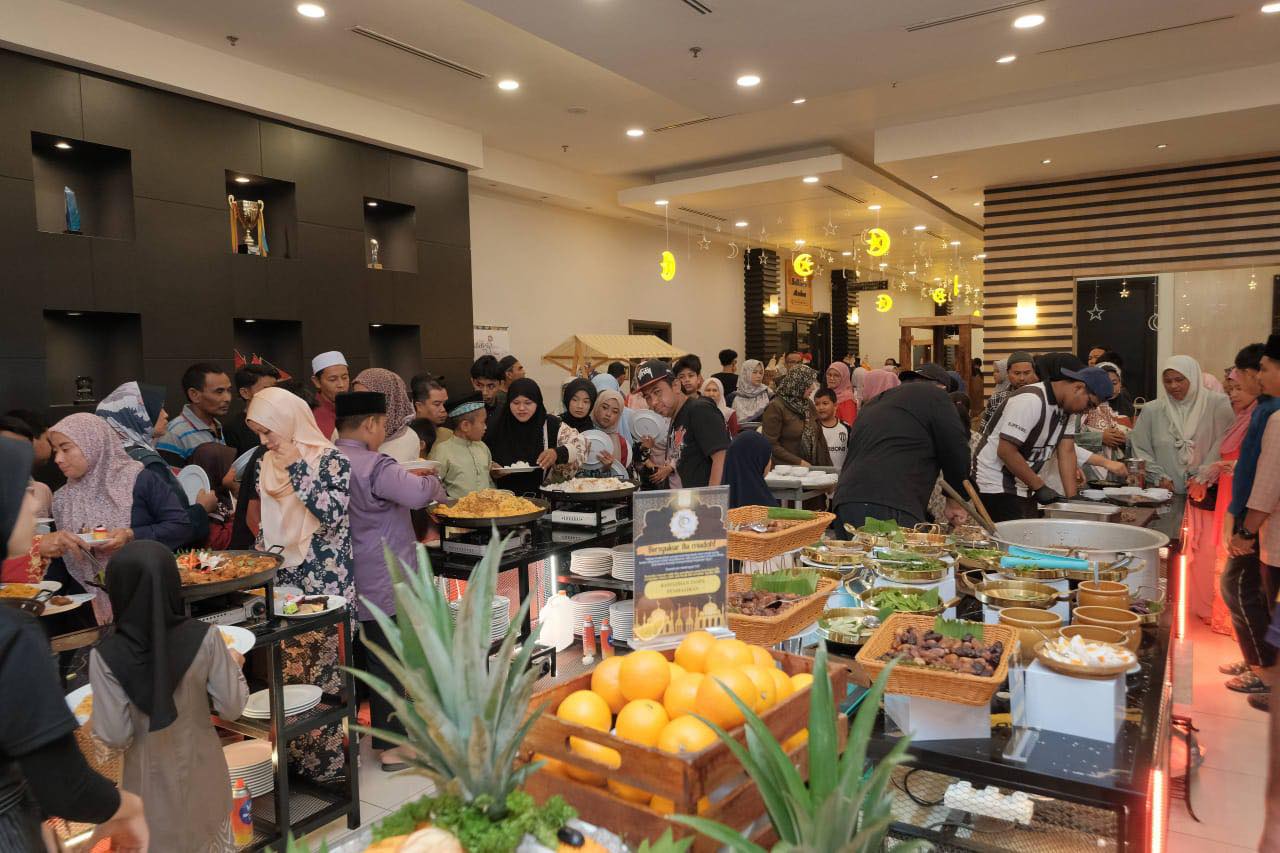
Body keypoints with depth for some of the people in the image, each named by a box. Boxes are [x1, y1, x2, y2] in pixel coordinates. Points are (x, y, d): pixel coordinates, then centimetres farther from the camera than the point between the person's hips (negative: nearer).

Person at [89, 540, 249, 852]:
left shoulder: (106, 656, -21)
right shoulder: (204, 637, -19)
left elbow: (116, 736, -17)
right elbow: (231, 708, -13)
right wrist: (234, 665, 4)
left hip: (151, 776, -1)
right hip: (201, 769, 1)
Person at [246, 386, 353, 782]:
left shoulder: (330, 459, -9)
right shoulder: (267, 465, 10)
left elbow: (333, 513, -19)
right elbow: (266, 525, 18)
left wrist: (298, 469, -17)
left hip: (325, 582, -6)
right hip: (283, 581, 6)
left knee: (325, 668, 0)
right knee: (288, 673, 10)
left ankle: (330, 752, 13)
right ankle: (297, 750, 23)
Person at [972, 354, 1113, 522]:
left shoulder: (1067, 407, 5)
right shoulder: (1030, 400, -23)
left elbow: (1067, 452, 3)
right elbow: (1005, 451, -26)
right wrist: (1040, 487, -21)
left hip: (1024, 487, 9)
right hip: (996, 487, -9)